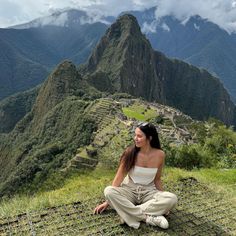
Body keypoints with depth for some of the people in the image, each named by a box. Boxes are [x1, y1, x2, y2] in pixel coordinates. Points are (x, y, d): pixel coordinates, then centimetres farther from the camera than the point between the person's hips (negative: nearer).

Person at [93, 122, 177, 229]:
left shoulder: (159, 155, -9)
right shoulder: (130, 152, -14)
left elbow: (157, 179, 5)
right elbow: (119, 177, -8)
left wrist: (163, 199, 0)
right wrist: (108, 201, -7)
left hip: (149, 192, 1)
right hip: (129, 190, 0)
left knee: (172, 198, -28)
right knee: (108, 191, -32)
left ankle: (132, 213, -26)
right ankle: (148, 218, -31)